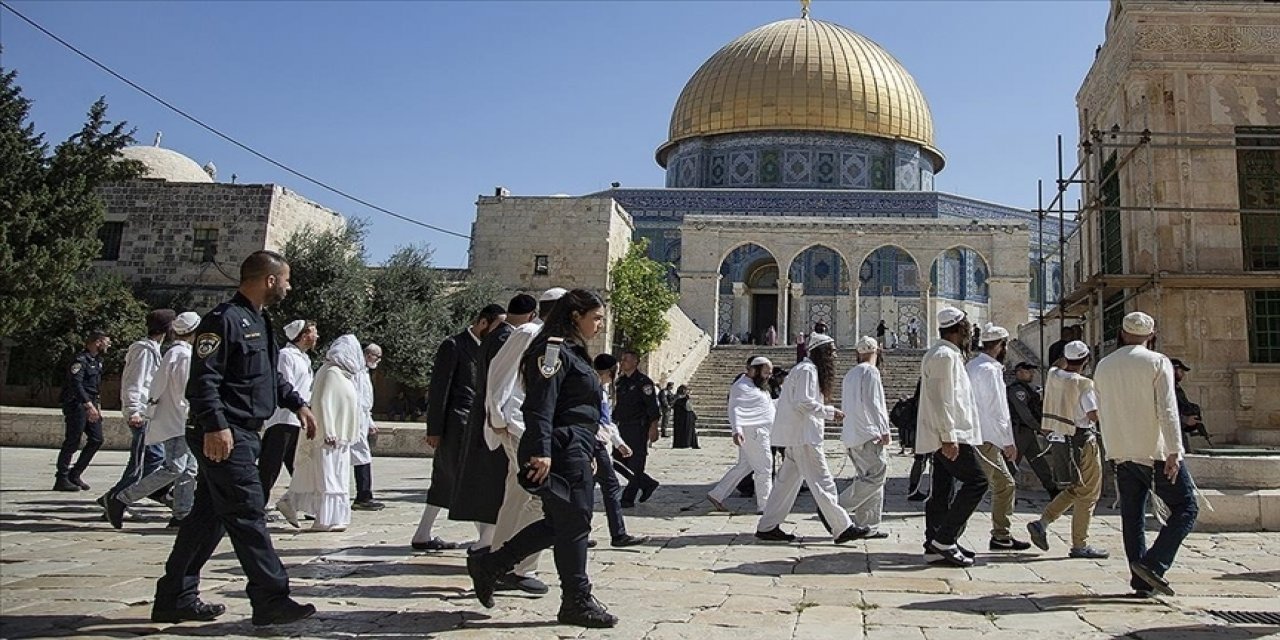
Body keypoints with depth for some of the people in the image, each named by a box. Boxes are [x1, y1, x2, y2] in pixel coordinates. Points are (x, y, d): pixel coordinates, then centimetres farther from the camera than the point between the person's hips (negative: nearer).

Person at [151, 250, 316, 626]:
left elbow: (271, 376, 28)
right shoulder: (225, 319, -13)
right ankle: (271, 600, -2)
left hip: (243, 435, 10)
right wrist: (215, 425, -28)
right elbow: (203, 378, -20)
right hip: (224, 436, -10)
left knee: (209, 517, 14)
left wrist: (298, 404, 21)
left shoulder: (259, 322, 18)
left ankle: (175, 598, 24)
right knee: (248, 515, -7)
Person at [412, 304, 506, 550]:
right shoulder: (453, 346, -8)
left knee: (446, 482, 13)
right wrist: (434, 430, -13)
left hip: (474, 425, 9)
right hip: (456, 425, -9)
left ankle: (423, 536, 22)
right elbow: (439, 389, -10)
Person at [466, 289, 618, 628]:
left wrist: (589, 451, 26)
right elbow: (541, 405, -21)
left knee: (558, 523, 14)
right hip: (562, 452, -11)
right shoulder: (553, 348, -12)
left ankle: (488, 565, 22)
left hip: (575, 452, 11)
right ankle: (577, 602, 11)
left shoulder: (572, 351, 20)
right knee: (573, 523, -2)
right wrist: (541, 451, -27)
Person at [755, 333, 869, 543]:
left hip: (797, 437, 11)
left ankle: (767, 527, 14)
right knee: (822, 482, -6)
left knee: (788, 480, 11)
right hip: (802, 436, -11)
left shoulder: (810, 370, 21)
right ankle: (842, 528, -1)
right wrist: (830, 412, -17)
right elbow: (803, 402, -21)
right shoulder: (807, 370, -12)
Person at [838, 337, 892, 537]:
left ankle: (868, 527, 8)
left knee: (867, 477, 10)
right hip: (867, 434, -9)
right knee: (877, 472, -11)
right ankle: (837, 507, -16)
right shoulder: (870, 371, -6)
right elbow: (874, 403, -14)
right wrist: (885, 430, -13)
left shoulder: (849, 374, 20)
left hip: (851, 436, 9)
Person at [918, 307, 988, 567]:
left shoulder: (947, 355, 22)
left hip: (946, 437, 11)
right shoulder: (944, 355, -13)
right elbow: (940, 401, -20)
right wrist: (948, 437, -23)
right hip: (950, 436, -11)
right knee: (976, 481, -10)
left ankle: (934, 545, 14)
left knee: (942, 489, 10)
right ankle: (944, 540, -10)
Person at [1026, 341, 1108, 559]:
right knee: (1088, 493, 3)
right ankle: (1080, 545, 6)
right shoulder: (1083, 384, -18)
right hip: (1082, 440, -7)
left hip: (1062, 439, 7)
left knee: (1075, 489, 19)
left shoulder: (1053, 376, 2)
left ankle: (1042, 523, 7)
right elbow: (1094, 415, -19)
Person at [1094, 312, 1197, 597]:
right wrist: (1174, 452, -16)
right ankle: (1154, 563, -9)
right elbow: (1167, 409, -15)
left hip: (1121, 453, 5)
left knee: (1132, 516, 9)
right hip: (1155, 451, -5)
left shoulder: (1103, 367, 10)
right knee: (1186, 508, 4)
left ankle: (1141, 580, 8)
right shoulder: (1157, 362, -6)